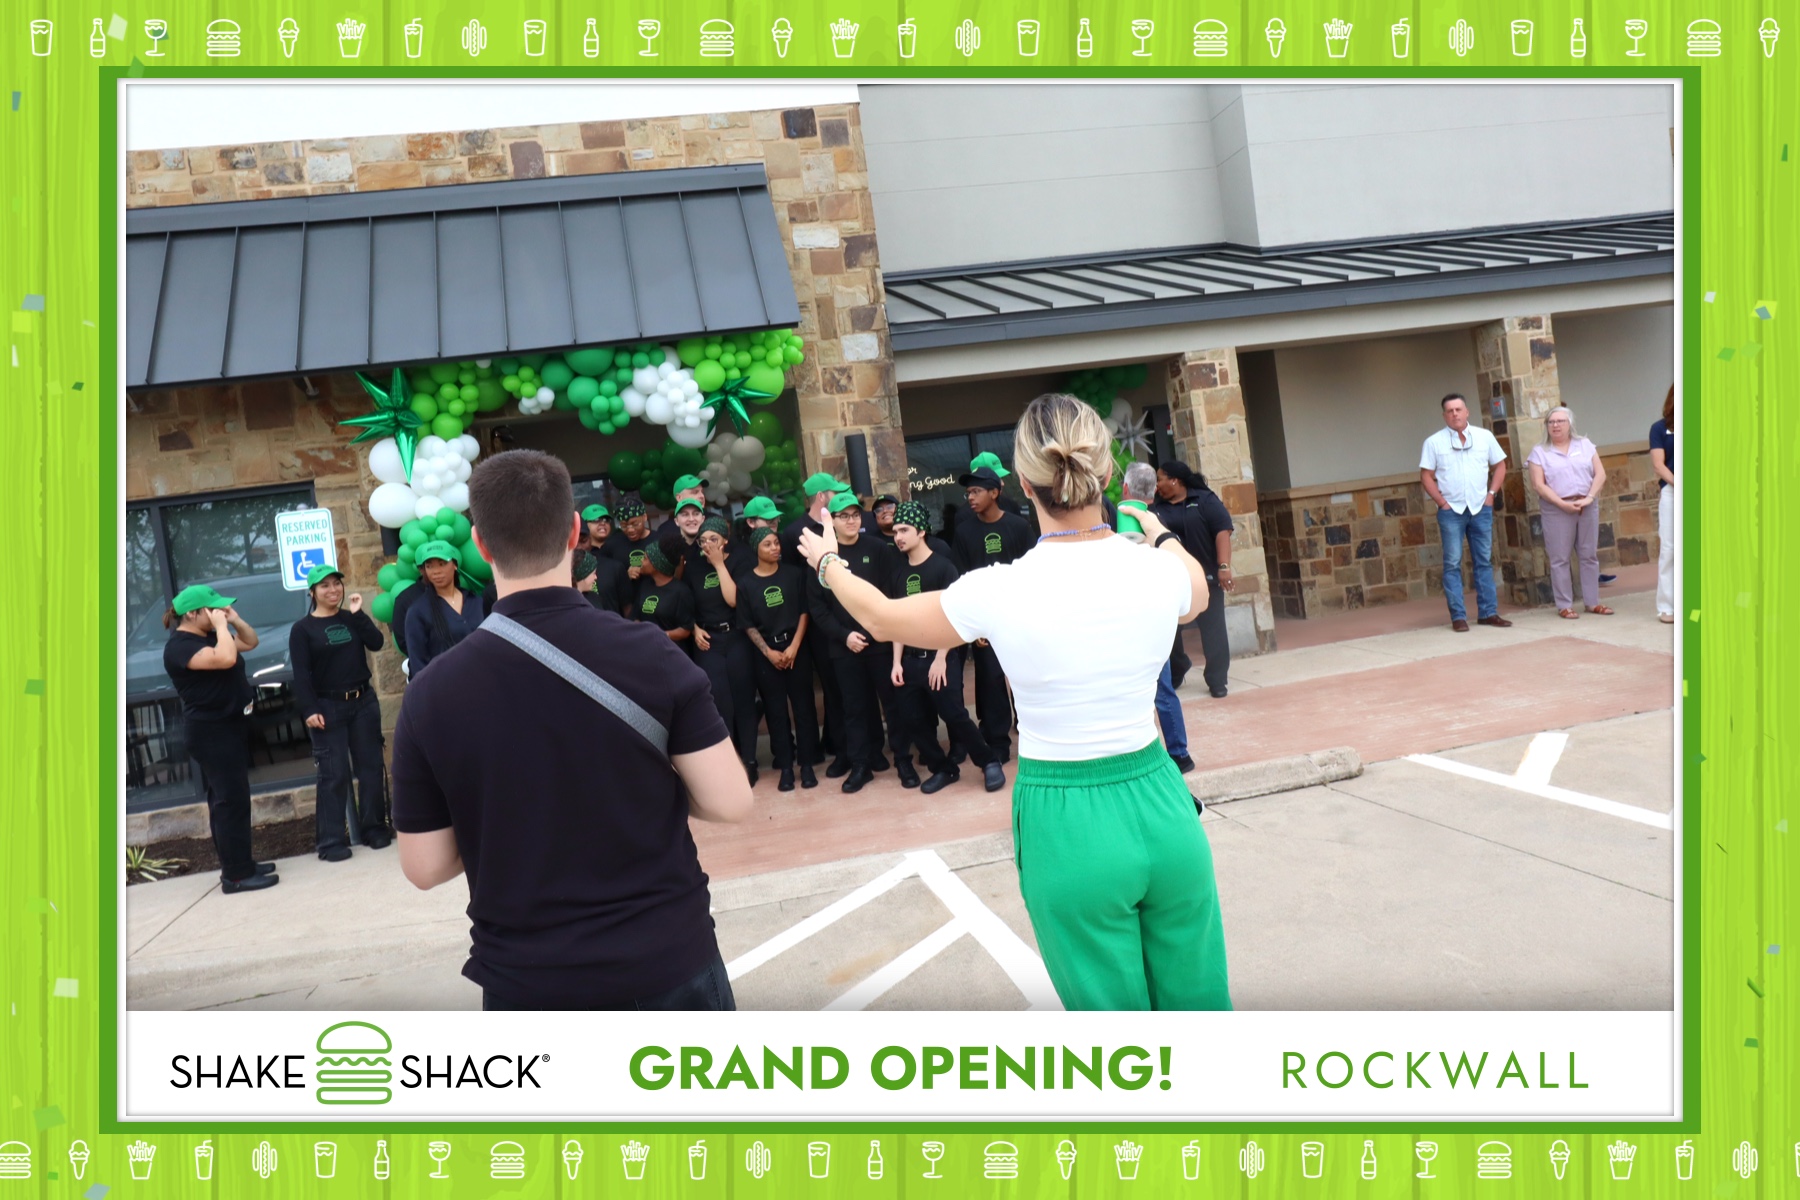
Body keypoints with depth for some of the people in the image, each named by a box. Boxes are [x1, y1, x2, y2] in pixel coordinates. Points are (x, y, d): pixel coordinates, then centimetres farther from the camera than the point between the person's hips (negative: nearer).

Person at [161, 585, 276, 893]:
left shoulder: (210, 636, 11)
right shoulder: (180, 646, -18)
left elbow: (250, 643, 20)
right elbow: (225, 659, -33)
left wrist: (234, 620, 4)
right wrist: (221, 626, -20)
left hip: (230, 726, 10)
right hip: (211, 732, -10)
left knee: (230, 798, 14)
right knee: (230, 800, -9)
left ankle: (239, 863, 21)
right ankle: (235, 875, -6)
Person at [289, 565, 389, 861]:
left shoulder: (351, 619, 10)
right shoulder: (302, 629, -1)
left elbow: (376, 643, -5)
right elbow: (301, 674, -8)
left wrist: (358, 614, -9)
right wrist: (310, 709, -16)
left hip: (363, 701, 4)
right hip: (328, 707, -4)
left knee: (371, 766, 6)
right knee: (334, 774, -5)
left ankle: (374, 828, 17)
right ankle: (332, 841, 0)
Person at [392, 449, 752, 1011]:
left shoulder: (431, 694, -10)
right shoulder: (650, 653, -13)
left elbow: (425, 868, -3)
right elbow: (729, 802, -11)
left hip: (527, 977, 1)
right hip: (669, 957, -1)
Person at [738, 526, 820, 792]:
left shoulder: (793, 574, 0)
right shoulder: (746, 583, -1)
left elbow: (804, 612, 1)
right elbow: (747, 625, 1)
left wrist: (794, 646, -8)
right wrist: (768, 652, -7)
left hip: (796, 648, 0)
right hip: (766, 654, 0)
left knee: (803, 706, 1)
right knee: (776, 710, 4)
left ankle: (807, 764, 9)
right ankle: (785, 766, 11)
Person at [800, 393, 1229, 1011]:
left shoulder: (999, 591, -15)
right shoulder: (1160, 571, -7)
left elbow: (883, 617, 4)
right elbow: (1196, 594, 21)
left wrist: (828, 563, 23)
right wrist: (1160, 532, 41)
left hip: (1065, 820, -3)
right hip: (1158, 804, 3)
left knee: (1112, 1005, 13)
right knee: (1198, 1000, 18)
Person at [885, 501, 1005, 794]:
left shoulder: (942, 567, -7)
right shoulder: (897, 573, 9)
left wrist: (941, 659, -14)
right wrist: (897, 662, 5)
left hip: (940, 657, -5)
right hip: (910, 659, 6)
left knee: (954, 715, -10)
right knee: (912, 720, 3)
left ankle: (989, 762, 9)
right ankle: (943, 769, 19)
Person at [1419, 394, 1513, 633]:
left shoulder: (1484, 436, 6)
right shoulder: (1434, 442, -1)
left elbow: (1500, 465, 12)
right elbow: (1426, 476, -1)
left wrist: (1492, 493, 1)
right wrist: (1441, 502, -8)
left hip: (1481, 508, 3)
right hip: (1451, 510, -2)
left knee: (1484, 561, 6)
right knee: (1453, 564, -2)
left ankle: (1488, 612, 12)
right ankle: (1458, 616, 1)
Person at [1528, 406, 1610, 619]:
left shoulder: (1585, 445, 10)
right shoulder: (1539, 451, 2)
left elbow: (1600, 474, 3)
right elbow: (1538, 485, -7)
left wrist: (1589, 497, -12)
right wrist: (1562, 504, -16)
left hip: (1588, 507, 3)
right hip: (1557, 510, -3)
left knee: (1590, 555, 6)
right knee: (1560, 559, -2)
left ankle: (1593, 602, 14)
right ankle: (1564, 605, 3)